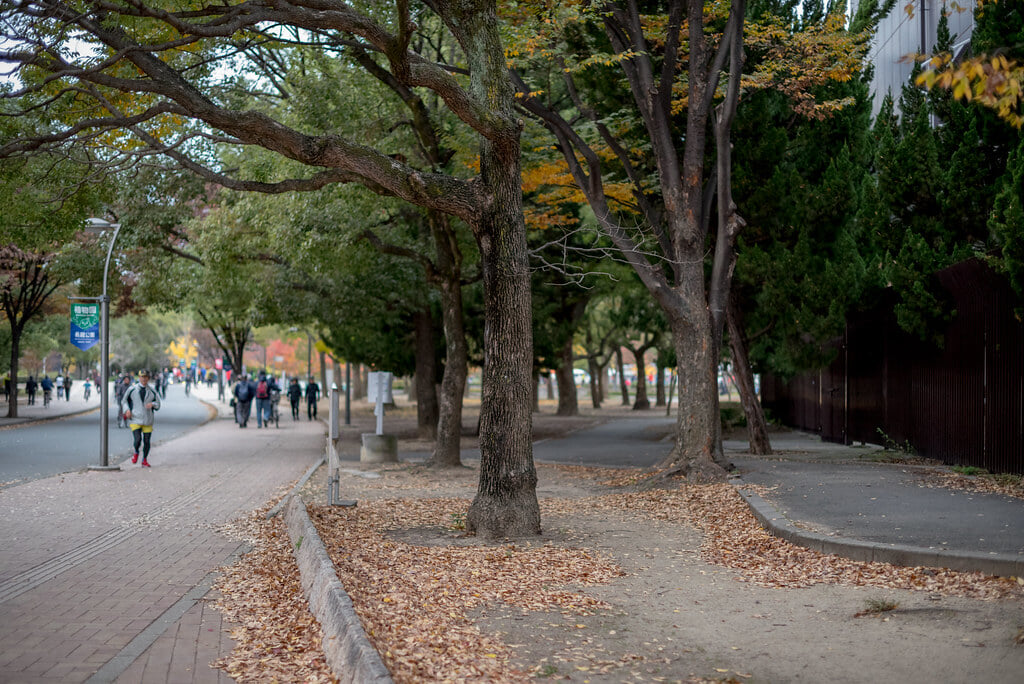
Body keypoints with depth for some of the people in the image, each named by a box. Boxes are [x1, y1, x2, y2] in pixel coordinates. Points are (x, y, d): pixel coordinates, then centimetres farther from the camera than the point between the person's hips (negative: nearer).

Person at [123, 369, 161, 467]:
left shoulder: (152, 391, 5)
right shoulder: (132, 389, 2)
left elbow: (158, 405, 10)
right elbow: (125, 400, 15)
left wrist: (152, 404, -12)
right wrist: (127, 410, -2)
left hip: (147, 420, 2)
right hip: (135, 419, -2)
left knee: (146, 441, 4)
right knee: (137, 440, -15)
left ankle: (144, 460, 25)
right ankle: (136, 452, 18)